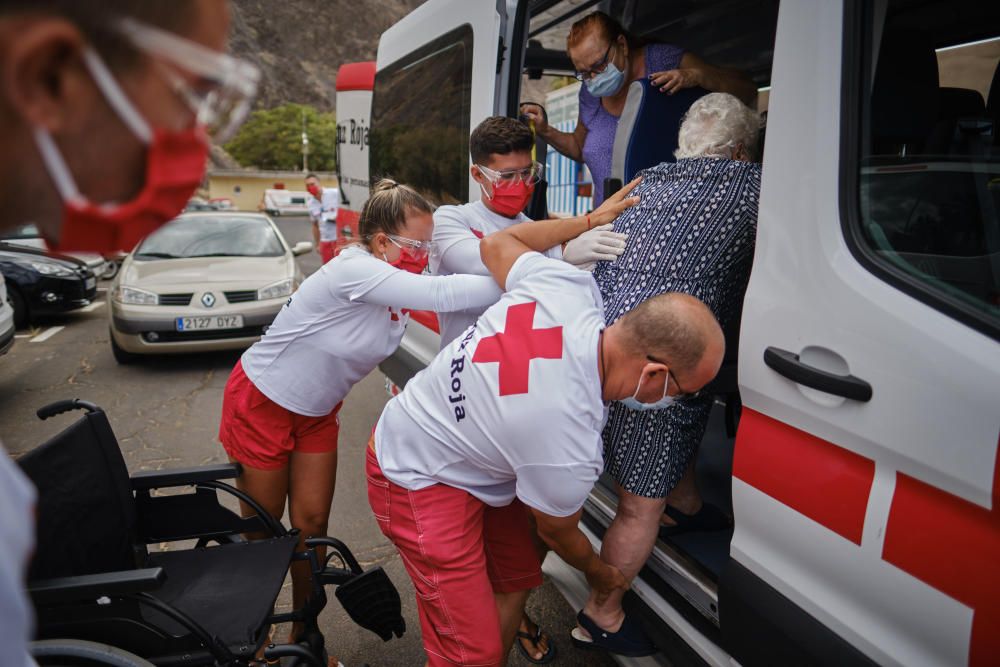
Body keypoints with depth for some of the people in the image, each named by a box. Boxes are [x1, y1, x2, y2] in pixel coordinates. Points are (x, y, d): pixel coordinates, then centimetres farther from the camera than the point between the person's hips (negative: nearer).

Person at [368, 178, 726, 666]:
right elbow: (558, 534, -9)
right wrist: (600, 573, 14)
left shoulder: (567, 285, -21)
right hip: (418, 483, -9)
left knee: (516, 580, 18)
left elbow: (497, 243, 2)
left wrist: (590, 220, 13)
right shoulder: (570, 450, -34)